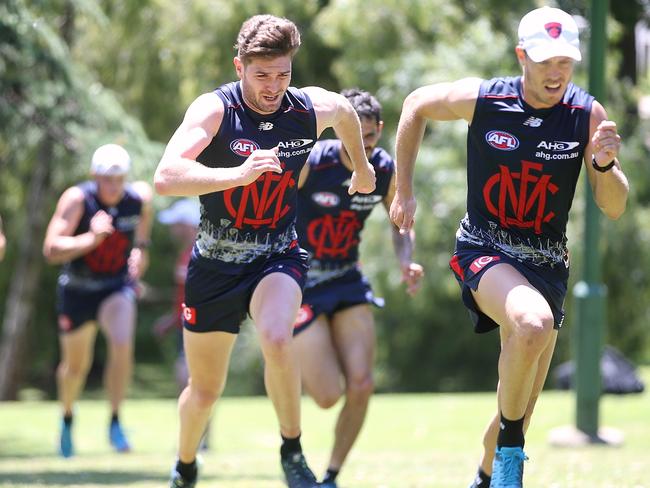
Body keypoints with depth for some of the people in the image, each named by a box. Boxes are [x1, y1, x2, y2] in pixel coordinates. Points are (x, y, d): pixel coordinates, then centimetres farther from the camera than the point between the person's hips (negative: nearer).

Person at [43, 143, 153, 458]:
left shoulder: (139, 197, -14)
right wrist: (92, 239, -45)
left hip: (117, 286, 1)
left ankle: (115, 423, -11)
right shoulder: (78, 199, -24)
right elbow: (51, 250, -33)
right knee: (76, 364, 13)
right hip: (77, 290, -1)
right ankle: (67, 418, 44)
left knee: (122, 345, -25)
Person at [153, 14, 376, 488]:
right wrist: (237, 174, -45)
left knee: (277, 338, -32)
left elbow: (347, 111, 18)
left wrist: (362, 166, 33)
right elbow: (166, 177, -33)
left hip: (279, 257, 1)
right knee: (205, 390, 10)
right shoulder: (215, 109, -19)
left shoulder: (313, 108, -8)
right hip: (216, 264, -1)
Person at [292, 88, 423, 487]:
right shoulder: (308, 164, -20)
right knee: (328, 396, -10)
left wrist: (406, 261, -8)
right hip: (299, 285, -4)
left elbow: (401, 224, 12)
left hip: (348, 282, 4)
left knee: (361, 386, -10)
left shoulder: (387, 171, -5)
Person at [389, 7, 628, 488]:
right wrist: (404, 190, 7)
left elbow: (614, 207, -6)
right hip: (485, 251, -3)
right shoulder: (481, 99, -11)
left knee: (519, 418, 8)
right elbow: (416, 105, 8)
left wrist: (604, 165, -27)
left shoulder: (588, 114, -8)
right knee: (534, 323, -36)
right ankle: (510, 448, -19)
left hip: (546, 264, 3)